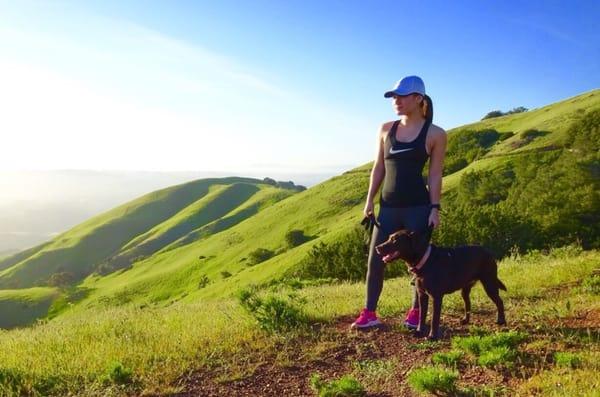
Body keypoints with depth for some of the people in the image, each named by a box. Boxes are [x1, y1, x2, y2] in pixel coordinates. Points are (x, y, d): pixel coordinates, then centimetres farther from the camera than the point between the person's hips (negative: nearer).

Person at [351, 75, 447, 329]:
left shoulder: (435, 134, -2)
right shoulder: (386, 129, 8)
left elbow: (435, 174, -2)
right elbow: (379, 167, 11)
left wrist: (435, 208, -7)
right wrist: (370, 199, 8)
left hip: (418, 206, -3)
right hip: (389, 207, 4)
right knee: (375, 259, 3)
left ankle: (415, 313, 23)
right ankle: (369, 314, 13)